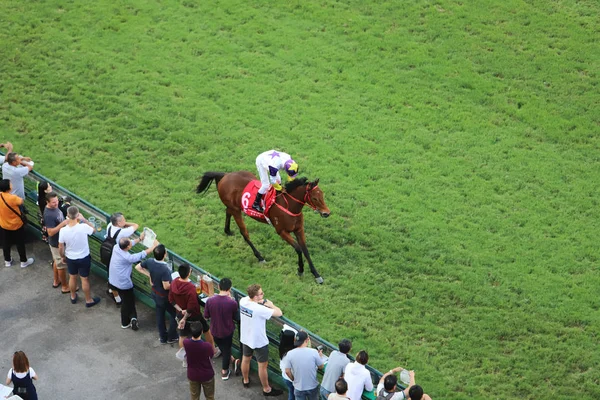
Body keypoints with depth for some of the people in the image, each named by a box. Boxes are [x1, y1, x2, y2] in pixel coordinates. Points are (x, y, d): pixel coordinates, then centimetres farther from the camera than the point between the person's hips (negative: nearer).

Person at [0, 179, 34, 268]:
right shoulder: (12, 198, -33)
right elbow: (21, 201, -12)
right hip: (16, 225, -5)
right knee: (20, 243, 15)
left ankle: (7, 261, 40)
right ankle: (24, 261, 31)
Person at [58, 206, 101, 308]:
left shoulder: (63, 230, -22)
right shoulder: (83, 227, -29)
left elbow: (61, 248, -9)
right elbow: (93, 229, -4)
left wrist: (63, 257, 10)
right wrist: (84, 219, -10)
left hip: (70, 258, 2)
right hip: (84, 258, -2)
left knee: (72, 277, 25)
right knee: (85, 279, 16)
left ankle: (73, 297, 46)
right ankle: (89, 300, 33)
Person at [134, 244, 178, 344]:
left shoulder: (150, 262, -17)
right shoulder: (164, 269, -38)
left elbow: (137, 267, 0)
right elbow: (166, 286, -32)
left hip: (155, 293, 7)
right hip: (165, 297, -7)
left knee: (160, 315, 23)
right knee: (174, 315, 17)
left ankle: (162, 337, 38)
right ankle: (171, 337, 30)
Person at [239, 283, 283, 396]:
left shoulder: (243, 301, -16)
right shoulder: (259, 309, -36)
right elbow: (279, 313, -30)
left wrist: (260, 302, -8)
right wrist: (271, 305, -14)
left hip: (245, 338, 7)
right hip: (259, 341, -7)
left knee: (246, 359, 28)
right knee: (263, 365, 12)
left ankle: (246, 380, 51)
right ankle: (266, 389, 29)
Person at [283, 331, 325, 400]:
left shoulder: (290, 354, -15)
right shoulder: (313, 352, -18)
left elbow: (287, 371, -10)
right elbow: (321, 366, -5)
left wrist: (294, 379, 9)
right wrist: (320, 357, 15)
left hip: (299, 387, 0)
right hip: (313, 386, 0)